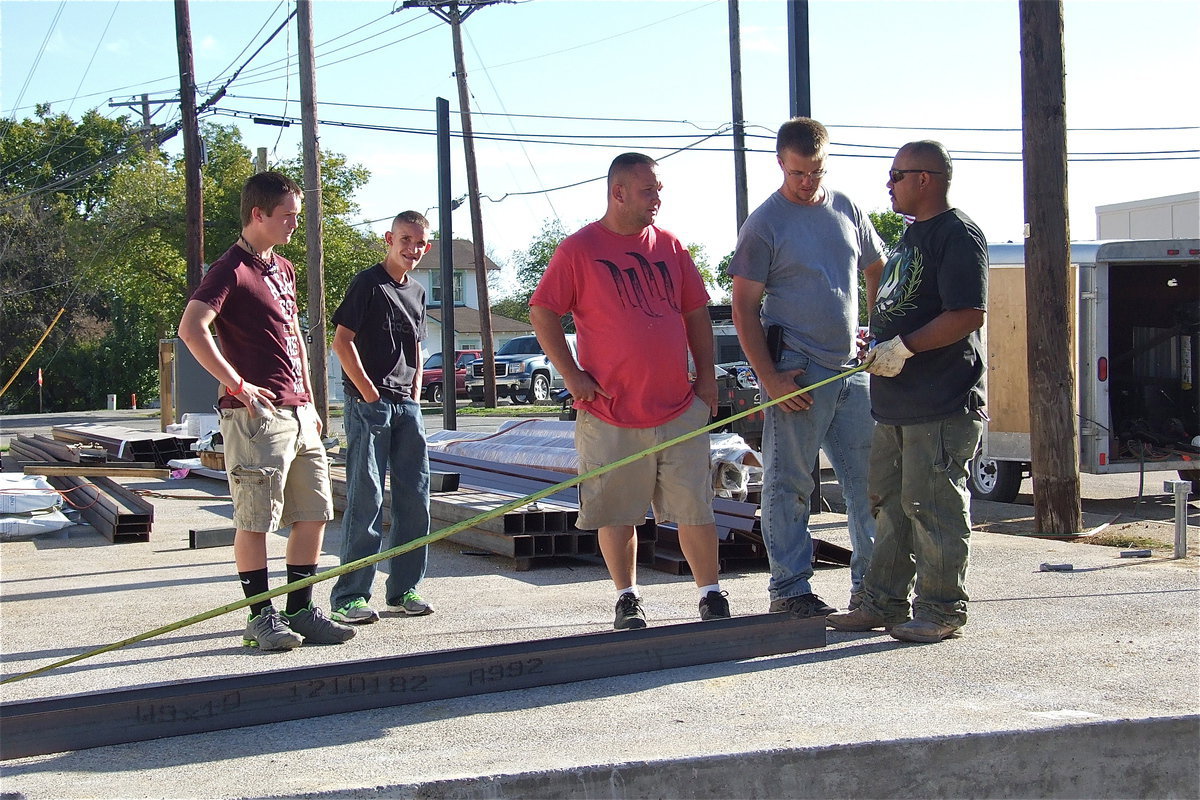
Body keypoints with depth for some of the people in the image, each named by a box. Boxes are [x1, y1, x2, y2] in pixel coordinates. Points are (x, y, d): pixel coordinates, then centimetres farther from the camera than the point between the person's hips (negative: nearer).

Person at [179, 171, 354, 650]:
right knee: (255, 520, -2)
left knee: (314, 514, 9)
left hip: (298, 413, 9)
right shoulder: (232, 270, -9)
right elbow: (191, 329, -21)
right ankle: (261, 617, 6)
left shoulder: (284, 270, 19)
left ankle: (300, 611, 18)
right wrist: (237, 385, -22)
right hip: (257, 414, -9)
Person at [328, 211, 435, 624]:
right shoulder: (368, 283, -5)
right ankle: (349, 595, -3)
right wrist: (368, 391, -13)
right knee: (365, 498, -7)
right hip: (368, 403, -7)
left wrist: (415, 395, 12)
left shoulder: (417, 292, 16)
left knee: (415, 498, 7)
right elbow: (342, 340, -10)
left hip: (406, 405, 7)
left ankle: (403, 589, 16)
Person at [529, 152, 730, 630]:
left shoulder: (669, 247, 10)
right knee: (616, 515, 6)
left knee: (696, 511, 3)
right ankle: (627, 599, 21)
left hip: (680, 409, 3)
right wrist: (572, 375, -7)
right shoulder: (579, 249, -2)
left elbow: (696, 313, 16)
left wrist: (707, 376, 9)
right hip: (610, 414, -3)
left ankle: (711, 596, 13)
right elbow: (542, 314, -1)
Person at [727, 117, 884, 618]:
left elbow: (879, 272, 24)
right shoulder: (765, 224, -4)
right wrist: (768, 376, -14)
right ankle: (789, 589, 8)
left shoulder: (846, 210, 11)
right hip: (798, 372, -5)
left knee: (869, 479, 8)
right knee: (789, 485, 0)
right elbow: (744, 307, -6)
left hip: (852, 368, 6)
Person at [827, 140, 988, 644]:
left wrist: (905, 347, -21)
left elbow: (969, 315, -21)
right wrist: (879, 346, 18)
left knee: (933, 507, -4)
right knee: (889, 503, 13)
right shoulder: (913, 235, 20)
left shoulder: (958, 235, -12)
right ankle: (883, 603, 21)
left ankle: (941, 611, 6)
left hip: (942, 407, -10)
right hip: (896, 403, 10)